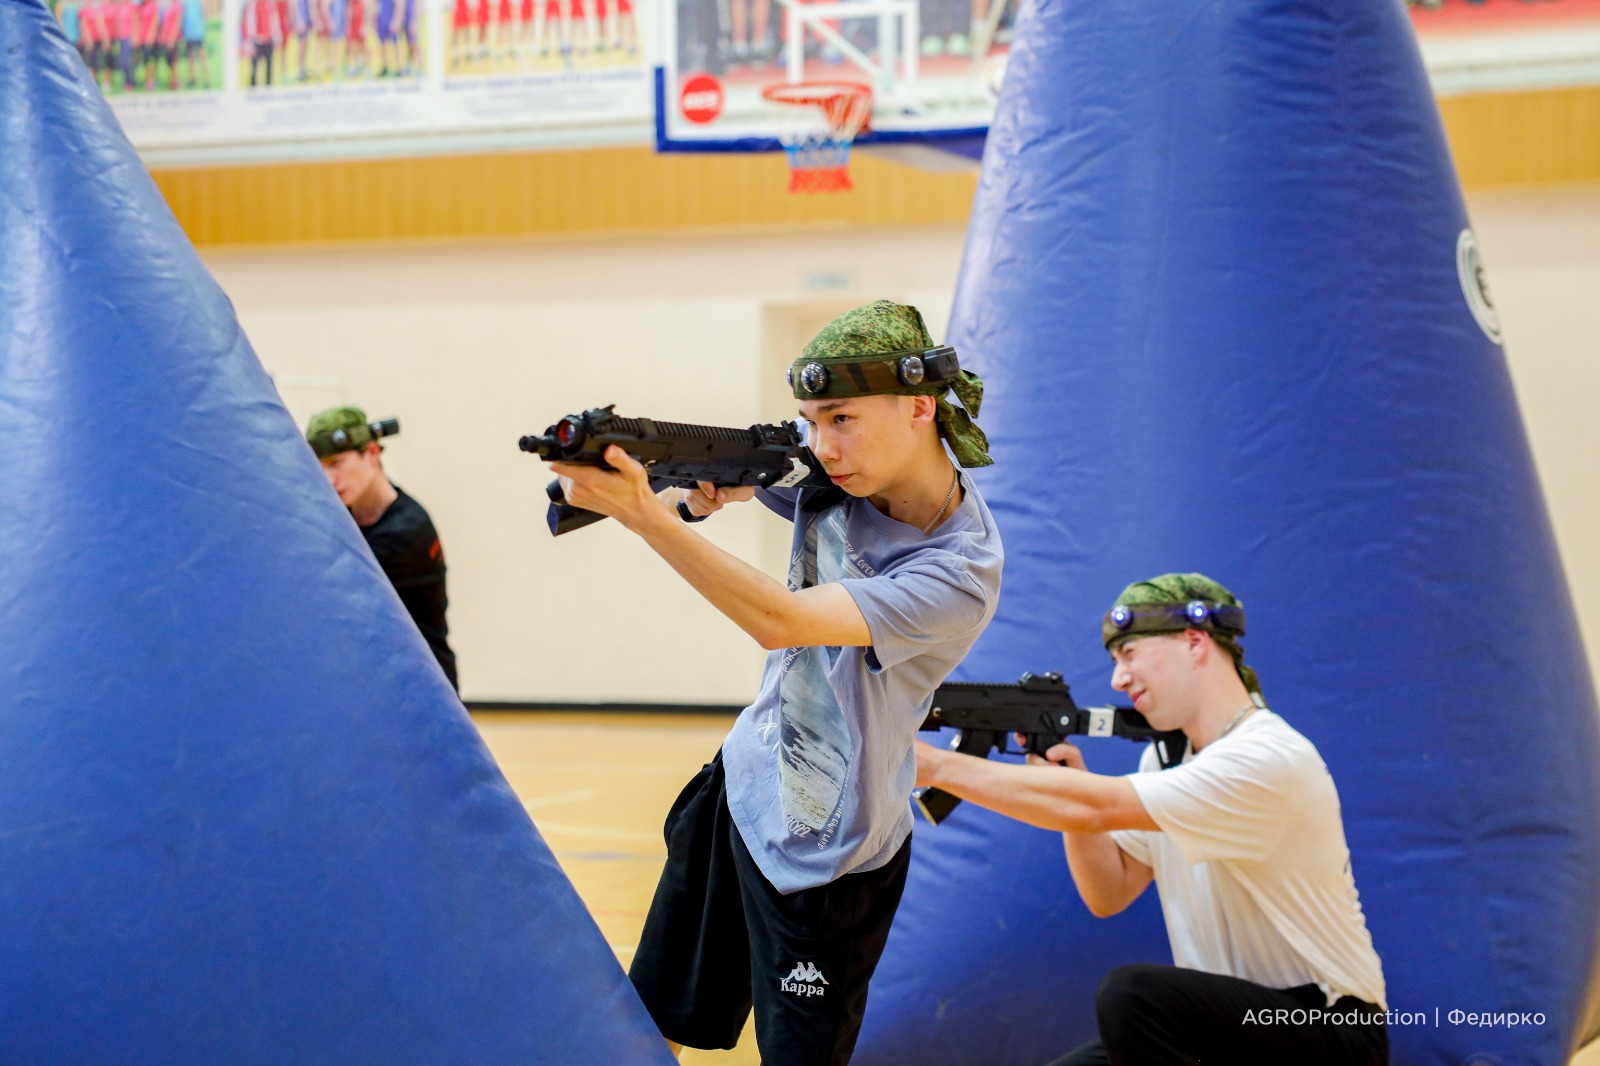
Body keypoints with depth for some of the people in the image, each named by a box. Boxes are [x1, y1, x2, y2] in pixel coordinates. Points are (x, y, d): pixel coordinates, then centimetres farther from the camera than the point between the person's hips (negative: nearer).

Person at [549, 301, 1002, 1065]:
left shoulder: (959, 572, -29)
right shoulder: (833, 473, -9)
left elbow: (780, 621, -35)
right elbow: (712, 477, 2)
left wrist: (640, 511, -40)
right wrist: (693, 491, -24)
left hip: (824, 859, -7)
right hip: (741, 785, 7)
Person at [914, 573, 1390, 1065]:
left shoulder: (1268, 757, -21)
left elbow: (1094, 809, -27)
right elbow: (1110, 894, 9)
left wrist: (935, 765, -23)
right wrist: (1066, 780, -6)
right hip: (1226, 1018, 8)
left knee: (1130, 993, -29)